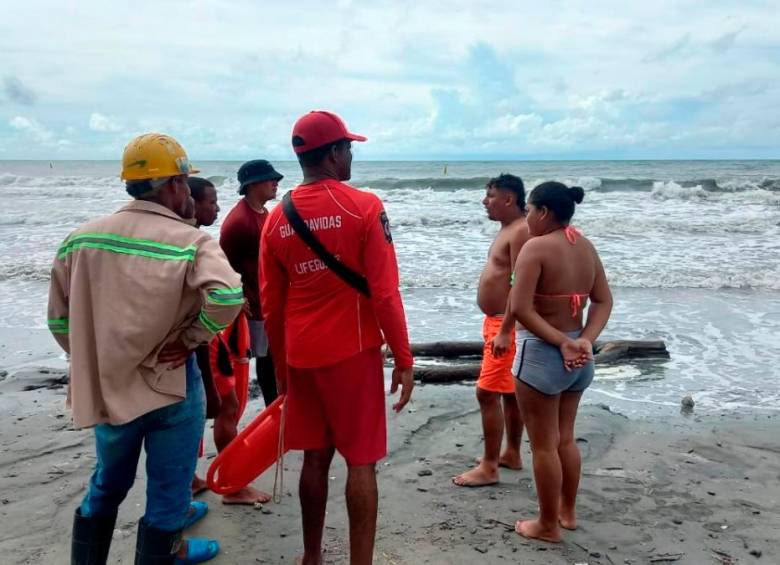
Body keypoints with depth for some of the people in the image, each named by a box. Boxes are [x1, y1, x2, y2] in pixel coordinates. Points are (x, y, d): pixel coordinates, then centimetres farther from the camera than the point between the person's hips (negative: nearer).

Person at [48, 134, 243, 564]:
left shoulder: (81, 238, 0)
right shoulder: (191, 242, -15)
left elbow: (60, 320, 5)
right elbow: (227, 298, -33)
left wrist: (96, 361, 17)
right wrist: (190, 338, -17)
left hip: (105, 387, 5)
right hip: (170, 386, -5)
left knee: (106, 486, 26)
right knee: (166, 494, 13)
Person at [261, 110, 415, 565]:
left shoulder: (277, 218, 3)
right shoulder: (364, 207, -11)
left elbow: (271, 306, 7)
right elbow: (385, 293, -13)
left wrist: (280, 366, 17)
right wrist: (404, 359, -5)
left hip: (301, 357, 5)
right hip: (353, 353, -5)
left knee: (316, 457, 16)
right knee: (361, 462, 5)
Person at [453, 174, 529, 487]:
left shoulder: (521, 231, -18)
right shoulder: (508, 229, 14)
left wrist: (504, 330, -26)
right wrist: (495, 324, 12)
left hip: (508, 323, -10)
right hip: (498, 320, 10)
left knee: (488, 392, -9)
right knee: (510, 391, 17)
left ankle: (489, 467, 0)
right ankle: (512, 454, 28)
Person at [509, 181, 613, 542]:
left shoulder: (536, 247, -16)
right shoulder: (586, 247, 6)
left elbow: (520, 309, -24)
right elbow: (604, 301, 3)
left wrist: (561, 343, -18)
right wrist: (584, 340, -8)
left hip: (541, 352, -8)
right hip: (576, 356, 8)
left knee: (544, 444, 6)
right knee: (565, 438, 22)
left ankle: (547, 525, 20)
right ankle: (567, 512, 36)